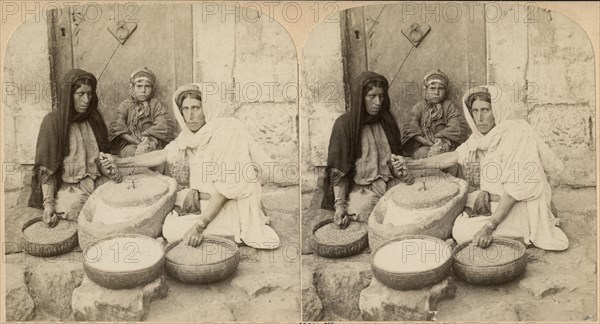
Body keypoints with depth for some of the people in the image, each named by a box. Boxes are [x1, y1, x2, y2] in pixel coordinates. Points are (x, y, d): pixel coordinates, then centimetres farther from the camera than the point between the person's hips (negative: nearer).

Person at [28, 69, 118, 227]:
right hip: (67, 188, -5)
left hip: (96, 183, 6)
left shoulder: (93, 119, 13)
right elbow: (46, 169, -8)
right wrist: (48, 204, -18)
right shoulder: (52, 122, -4)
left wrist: (110, 171, -6)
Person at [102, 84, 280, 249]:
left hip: (228, 205, -8)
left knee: (174, 231, -18)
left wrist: (200, 226, -32)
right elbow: (165, 154, 5)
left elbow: (225, 188, -27)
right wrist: (123, 162, -1)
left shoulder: (228, 132, -24)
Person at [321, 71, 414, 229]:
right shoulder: (344, 124, -6)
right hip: (359, 188, -5)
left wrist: (400, 172, -5)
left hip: (389, 183, 5)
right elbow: (338, 170, -9)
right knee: (366, 207, -35)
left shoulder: (386, 121, 10)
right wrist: (339, 205, -20)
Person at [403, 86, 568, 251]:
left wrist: (489, 226, -31)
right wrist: (414, 164, -1)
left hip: (521, 206, -9)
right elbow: (454, 156, 5)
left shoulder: (517, 134, -24)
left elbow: (515, 189, -27)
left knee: (464, 232, -17)